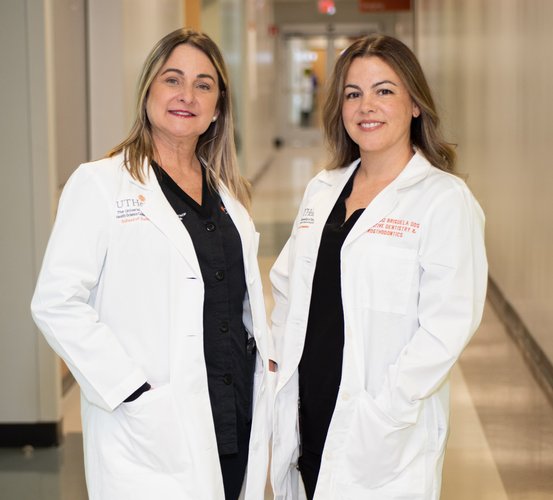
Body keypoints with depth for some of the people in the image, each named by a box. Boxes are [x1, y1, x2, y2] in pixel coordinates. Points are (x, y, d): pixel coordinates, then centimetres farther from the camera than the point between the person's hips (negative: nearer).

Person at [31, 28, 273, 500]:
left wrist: (268, 364, 7)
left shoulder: (227, 193, 15)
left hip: (238, 420, 6)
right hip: (154, 429, -5)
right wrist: (131, 389, -16)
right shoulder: (100, 184, -4)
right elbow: (57, 303, -11)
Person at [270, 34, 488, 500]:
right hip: (308, 415, 5)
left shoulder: (444, 199, -9)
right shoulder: (322, 190, 11)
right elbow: (287, 284, 16)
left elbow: (448, 323, -15)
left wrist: (382, 412, -18)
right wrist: (281, 358, 3)